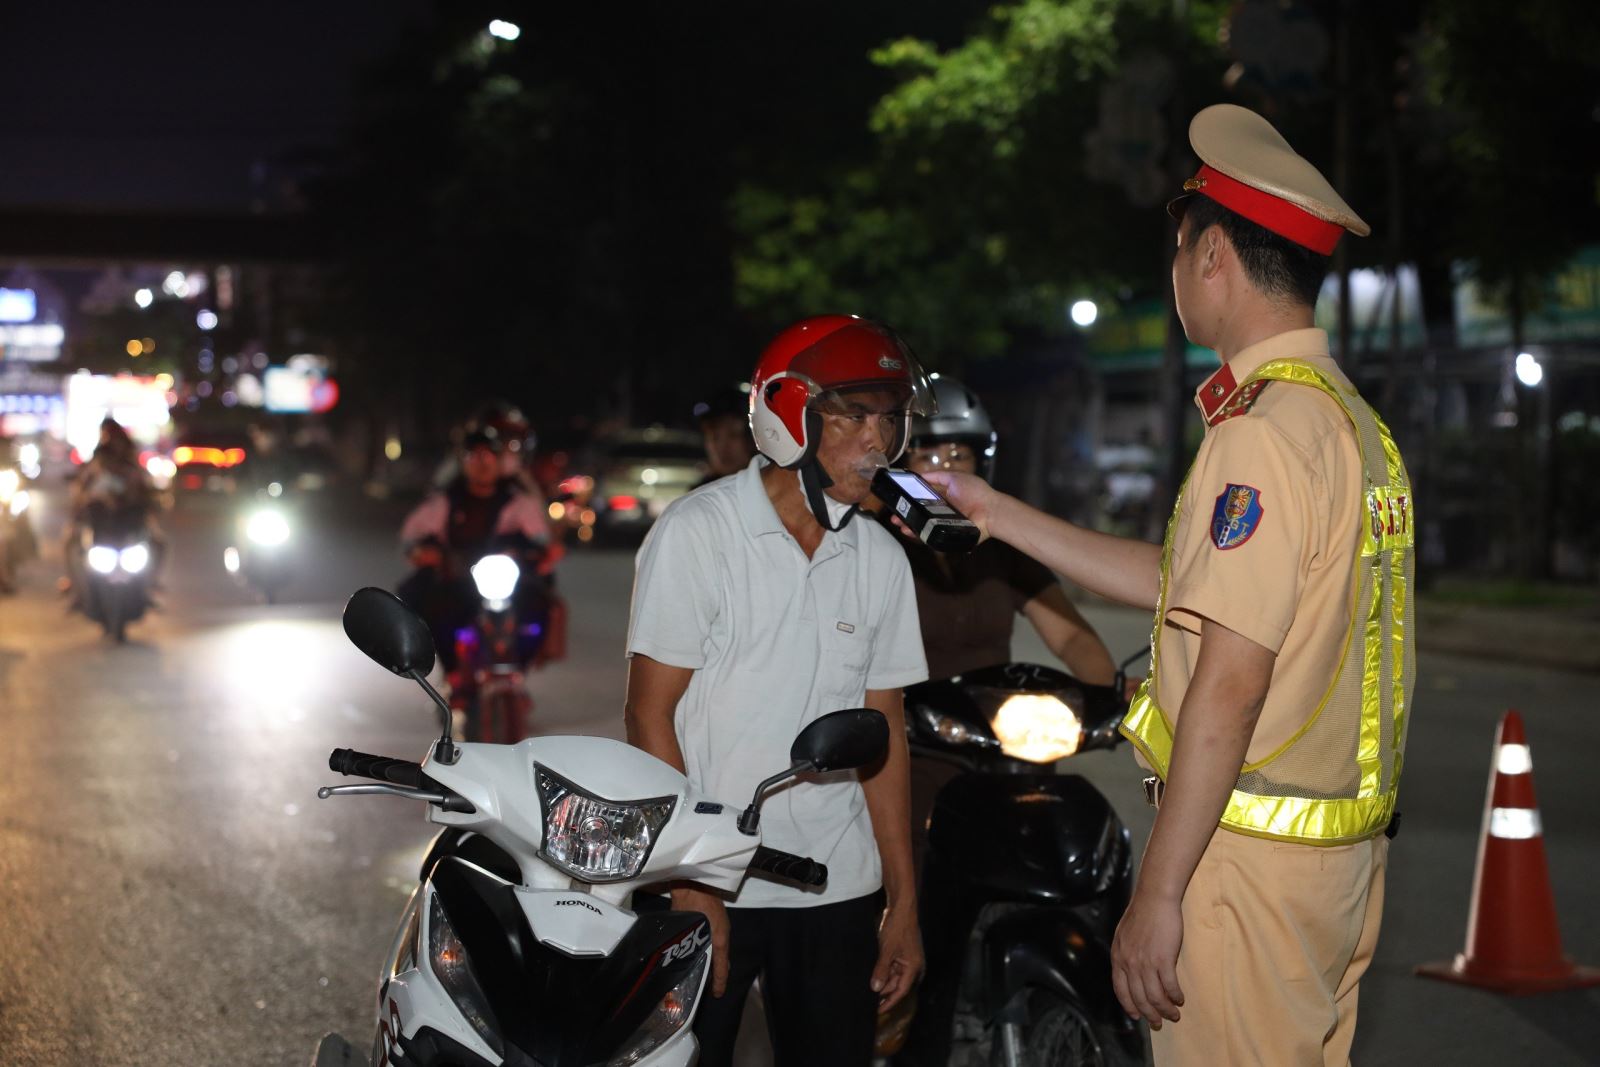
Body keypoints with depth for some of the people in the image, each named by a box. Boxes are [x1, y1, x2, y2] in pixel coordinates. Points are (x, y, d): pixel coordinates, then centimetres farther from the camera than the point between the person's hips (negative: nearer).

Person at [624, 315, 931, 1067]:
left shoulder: (880, 558, 8)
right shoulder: (698, 532, -6)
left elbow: (883, 729, 12)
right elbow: (650, 715, -8)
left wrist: (903, 898, 9)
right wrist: (691, 887, -13)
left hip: (837, 891, 4)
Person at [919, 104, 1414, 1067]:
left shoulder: (1264, 432, -18)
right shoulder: (1352, 418, 13)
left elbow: (1230, 685, -21)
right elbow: (1181, 583, 20)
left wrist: (1159, 894, -18)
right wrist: (997, 513, 25)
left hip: (1252, 849, -9)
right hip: (1348, 843, 10)